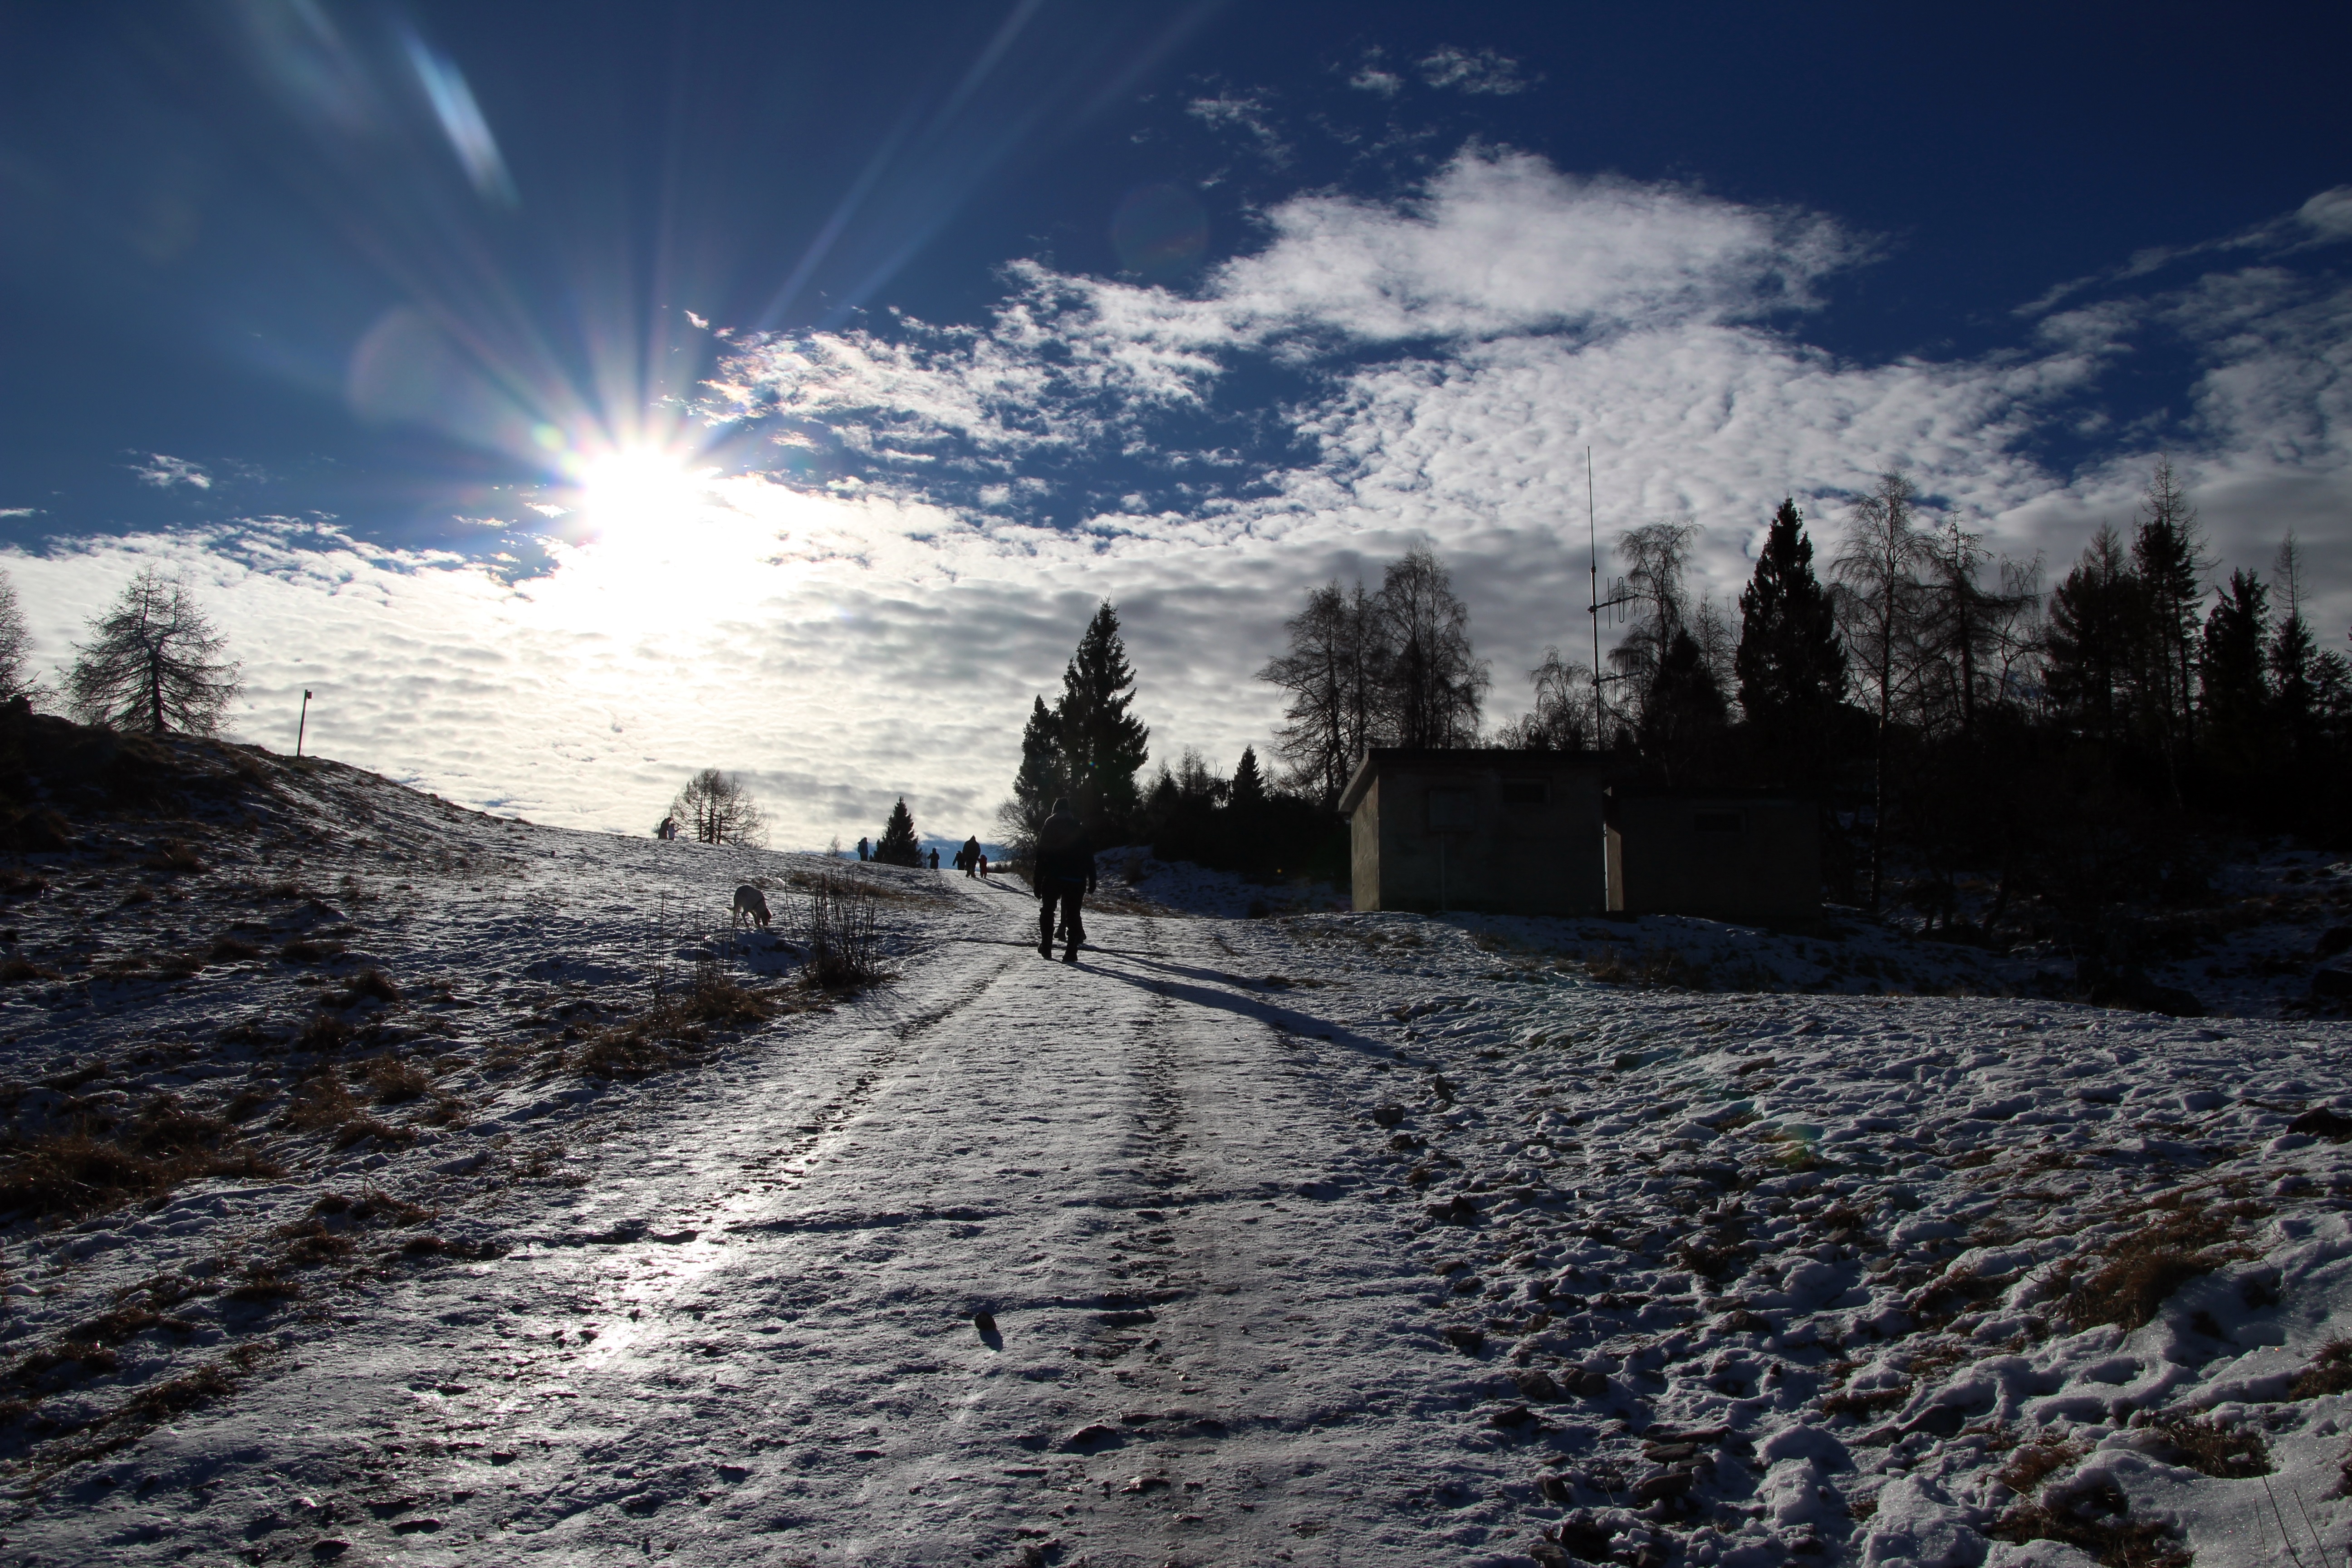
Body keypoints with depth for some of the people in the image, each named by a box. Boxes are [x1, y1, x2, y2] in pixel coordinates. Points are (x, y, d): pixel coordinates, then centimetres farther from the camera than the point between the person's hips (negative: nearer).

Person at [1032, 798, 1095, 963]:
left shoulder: (1047, 830, 3)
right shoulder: (1080, 831, 7)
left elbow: (1040, 859, 0)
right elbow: (1089, 858, 3)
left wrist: (1038, 884, 2)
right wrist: (1092, 881, 5)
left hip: (1053, 879, -1)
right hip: (1076, 880, 1)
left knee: (1047, 911, 16)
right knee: (1073, 914, 4)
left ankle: (1046, 947, 10)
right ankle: (1072, 951, -7)